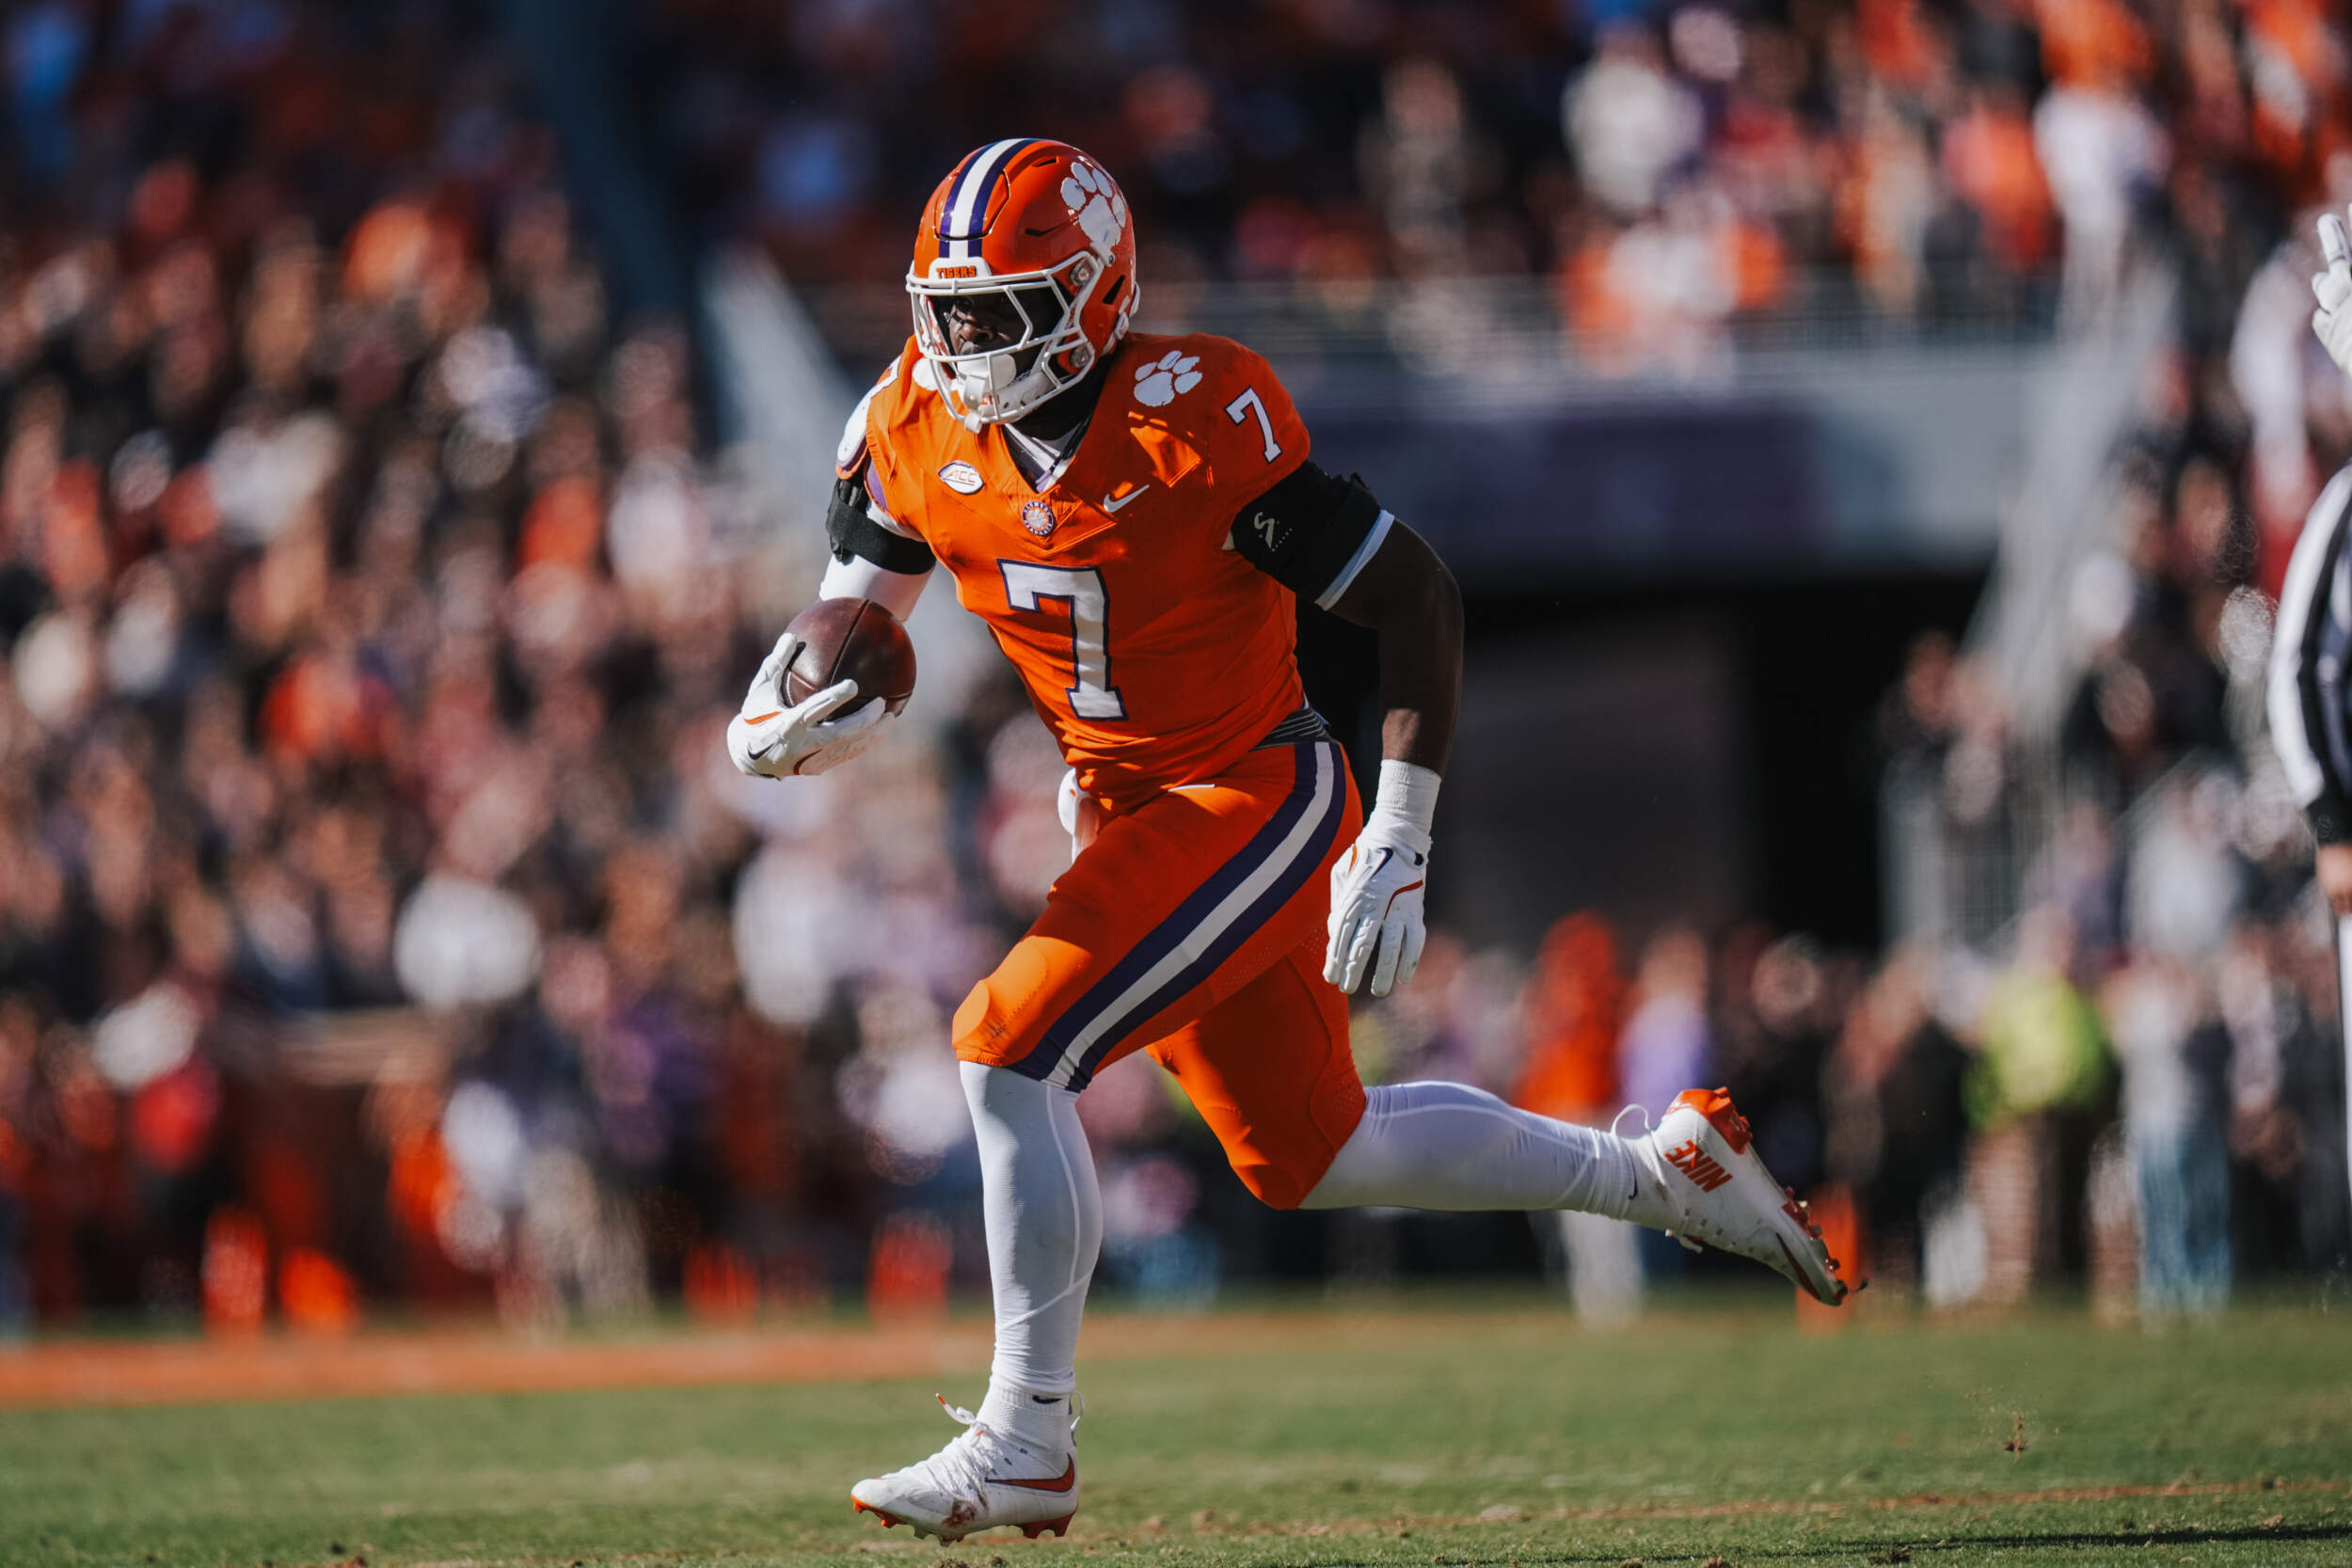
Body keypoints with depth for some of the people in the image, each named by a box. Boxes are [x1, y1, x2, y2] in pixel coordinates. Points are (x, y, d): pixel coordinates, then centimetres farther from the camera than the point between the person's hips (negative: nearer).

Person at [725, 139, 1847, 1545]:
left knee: (1014, 1048, -20)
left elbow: (1420, 598, -19)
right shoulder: (920, 430, -5)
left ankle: (1027, 1443, -11)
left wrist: (1399, 842, -22)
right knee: (1310, 1155, 17)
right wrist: (778, 726, -17)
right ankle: (1671, 1172, 35)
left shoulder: (1194, 427, -24)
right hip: (1132, 806, 8)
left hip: (1258, 797, -8)